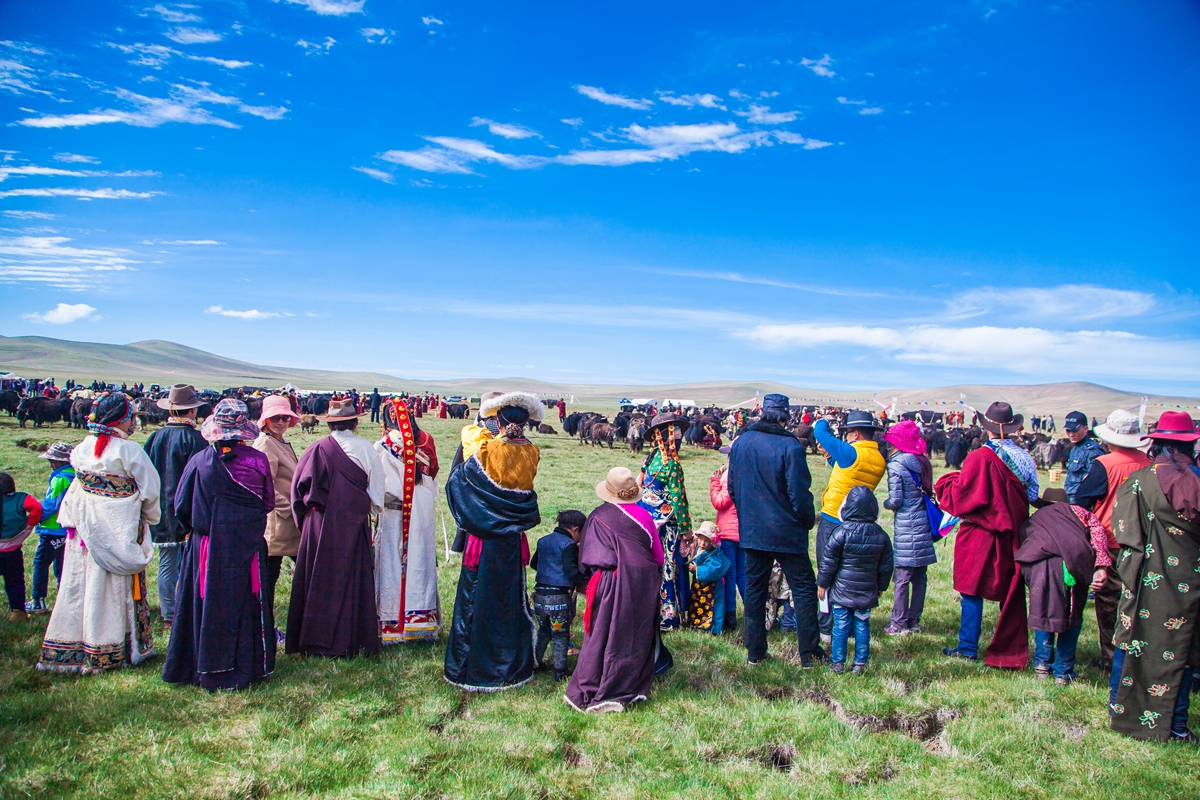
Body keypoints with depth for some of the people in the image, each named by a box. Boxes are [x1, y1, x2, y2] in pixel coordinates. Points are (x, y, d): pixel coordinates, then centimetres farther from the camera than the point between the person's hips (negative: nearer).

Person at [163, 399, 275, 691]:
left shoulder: (199, 461, -8)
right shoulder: (257, 460, -8)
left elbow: (181, 506, -1)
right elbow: (269, 502, 2)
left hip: (207, 546, 0)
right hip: (247, 547, 0)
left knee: (206, 603, 11)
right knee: (244, 602, 10)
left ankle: (203, 668, 20)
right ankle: (245, 667, 18)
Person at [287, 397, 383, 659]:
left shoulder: (318, 450, -8)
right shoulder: (366, 449, -6)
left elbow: (299, 487, -2)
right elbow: (377, 491, 0)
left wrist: (305, 518, 12)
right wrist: (369, 512, 17)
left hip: (320, 525, 0)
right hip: (355, 526, 0)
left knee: (319, 581, 10)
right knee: (353, 580, 9)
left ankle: (316, 641, 17)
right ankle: (351, 641, 14)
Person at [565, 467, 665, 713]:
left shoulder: (598, 517, -1)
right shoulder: (644, 516, 2)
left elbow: (586, 557, 4)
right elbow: (658, 556, 8)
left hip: (611, 582, -1)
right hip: (644, 585, 2)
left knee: (602, 635, 4)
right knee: (637, 636, 10)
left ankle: (588, 693, 7)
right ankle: (633, 688, 17)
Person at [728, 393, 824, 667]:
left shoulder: (740, 443, 0)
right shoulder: (790, 446, -17)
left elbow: (732, 487, 8)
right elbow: (799, 493, -16)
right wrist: (808, 521, 2)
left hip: (751, 529, 5)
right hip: (785, 530, -5)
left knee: (754, 590, 13)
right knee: (804, 589, 7)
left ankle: (754, 652, 19)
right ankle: (809, 654, 11)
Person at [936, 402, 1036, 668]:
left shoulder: (981, 457, -18)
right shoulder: (1024, 457, -1)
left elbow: (959, 495, -17)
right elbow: (1031, 496, 7)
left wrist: (947, 482, 1)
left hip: (981, 534, -5)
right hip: (1012, 534, 6)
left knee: (973, 591, 6)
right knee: (1010, 592, 15)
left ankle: (968, 647, 14)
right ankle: (1012, 650, 23)